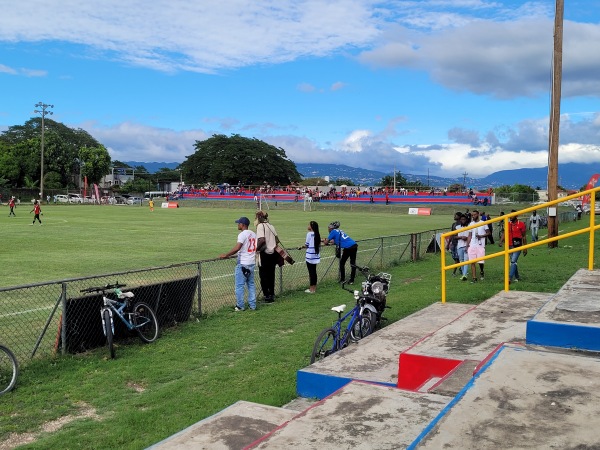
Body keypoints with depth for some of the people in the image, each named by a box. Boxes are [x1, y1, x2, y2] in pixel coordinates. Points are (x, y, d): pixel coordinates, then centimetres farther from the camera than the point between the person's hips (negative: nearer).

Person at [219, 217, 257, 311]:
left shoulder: (242, 234, -14)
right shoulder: (253, 234, 11)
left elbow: (237, 248, -25)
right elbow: (255, 248, 18)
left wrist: (225, 255, -21)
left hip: (242, 264, -8)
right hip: (251, 263, 8)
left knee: (239, 285, 0)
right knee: (251, 284, 14)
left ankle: (240, 306, 3)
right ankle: (252, 305, 16)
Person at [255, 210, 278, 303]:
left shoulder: (260, 226, -12)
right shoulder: (271, 226, 11)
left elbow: (262, 240, -24)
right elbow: (277, 240, 14)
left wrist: (256, 248, -12)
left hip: (265, 254, -8)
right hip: (273, 253, 8)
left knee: (263, 275, 1)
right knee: (271, 275, 15)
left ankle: (267, 296, 3)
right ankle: (272, 295, 23)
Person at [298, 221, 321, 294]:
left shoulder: (309, 234, -12)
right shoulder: (317, 234, 5)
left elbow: (307, 245, -10)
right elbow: (319, 245, 11)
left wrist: (301, 247, 8)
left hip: (310, 256, -6)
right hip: (316, 256, 6)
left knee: (311, 272, -1)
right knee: (314, 272, 13)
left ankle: (311, 289, 4)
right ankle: (314, 288, 19)